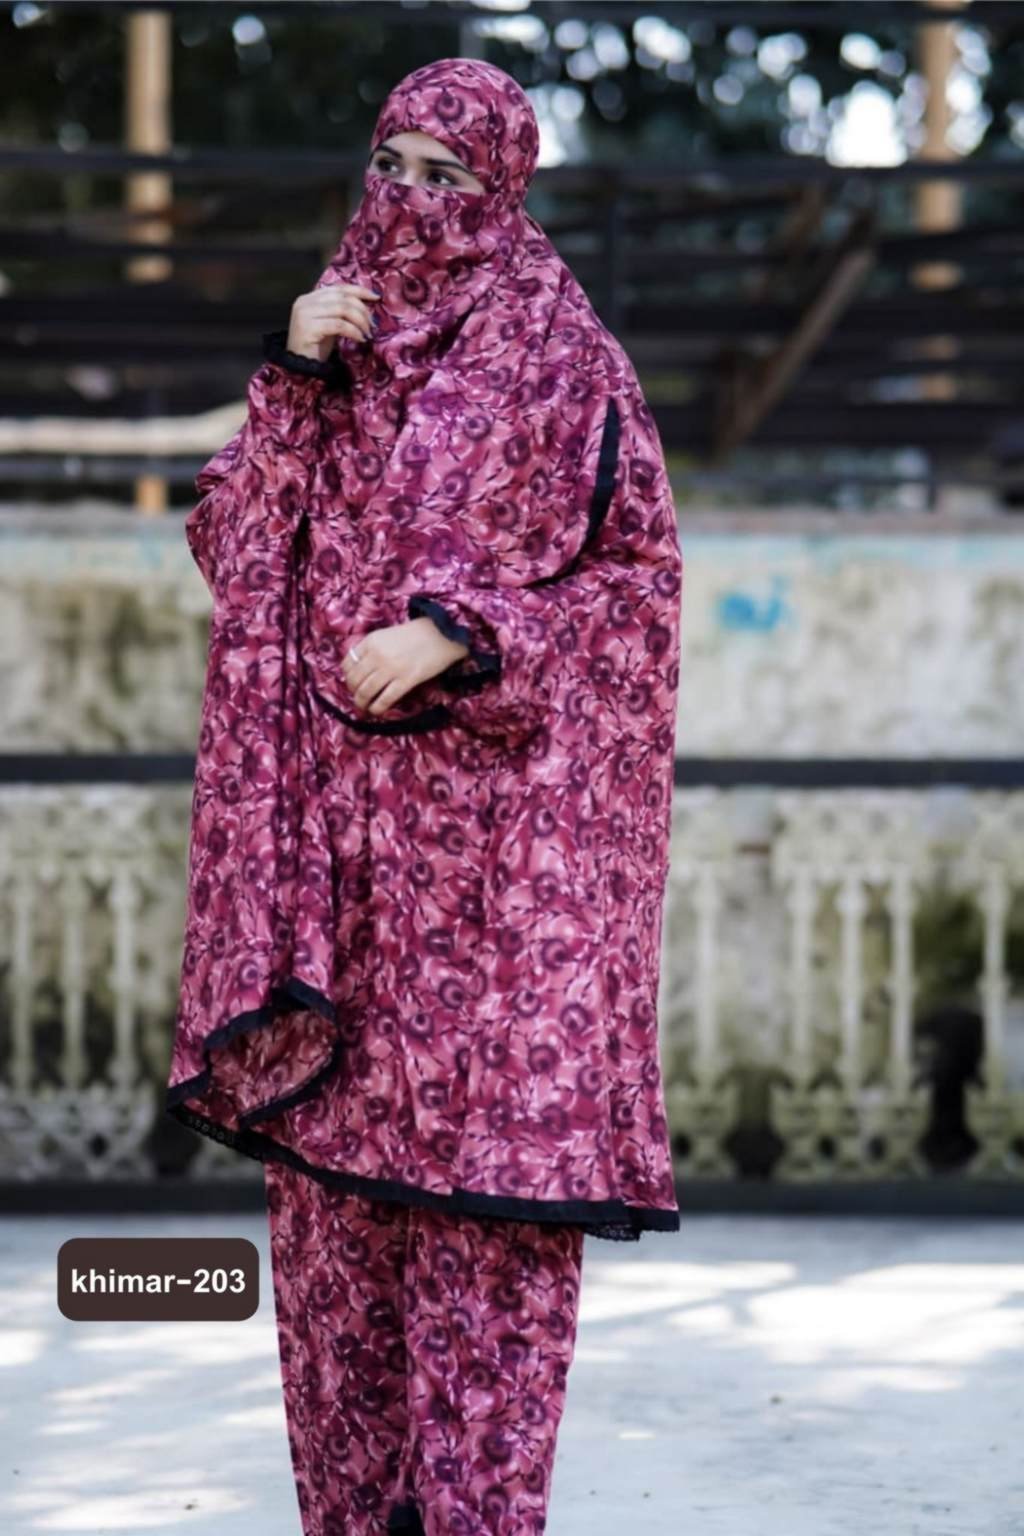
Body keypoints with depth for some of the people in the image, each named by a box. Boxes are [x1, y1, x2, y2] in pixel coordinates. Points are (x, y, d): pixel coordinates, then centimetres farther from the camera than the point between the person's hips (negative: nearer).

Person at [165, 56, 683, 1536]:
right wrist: (292, 382, -6)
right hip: (329, 806, 5)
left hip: (495, 813, -5)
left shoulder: (564, 359, 0)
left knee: (491, 1134, -9)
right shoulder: (330, 334, 14)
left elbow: (637, 578, -2)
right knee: (329, 1140, 4)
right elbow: (229, 543, 8)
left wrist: (457, 635, -15)